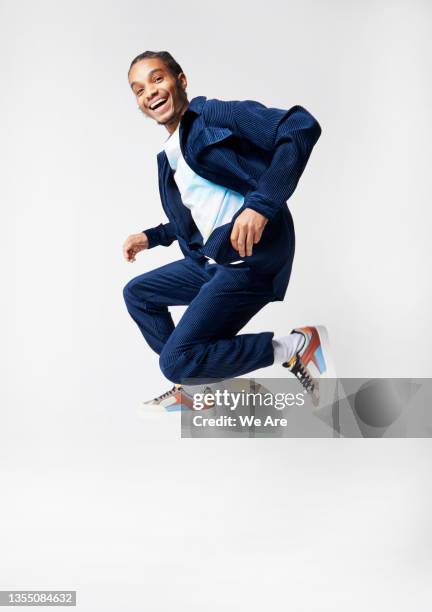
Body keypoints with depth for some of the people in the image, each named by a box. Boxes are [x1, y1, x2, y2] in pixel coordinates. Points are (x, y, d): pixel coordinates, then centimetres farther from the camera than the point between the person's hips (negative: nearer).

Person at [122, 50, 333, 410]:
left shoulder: (213, 114, -6)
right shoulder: (169, 157, 20)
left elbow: (303, 127, -20)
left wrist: (261, 202, -29)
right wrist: (150, 237, 22)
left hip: (250, 259, -10)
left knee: (176, 360, -15)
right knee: (136, 294, 22)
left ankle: (296, 346, -6)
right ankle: (192, 386, 20)